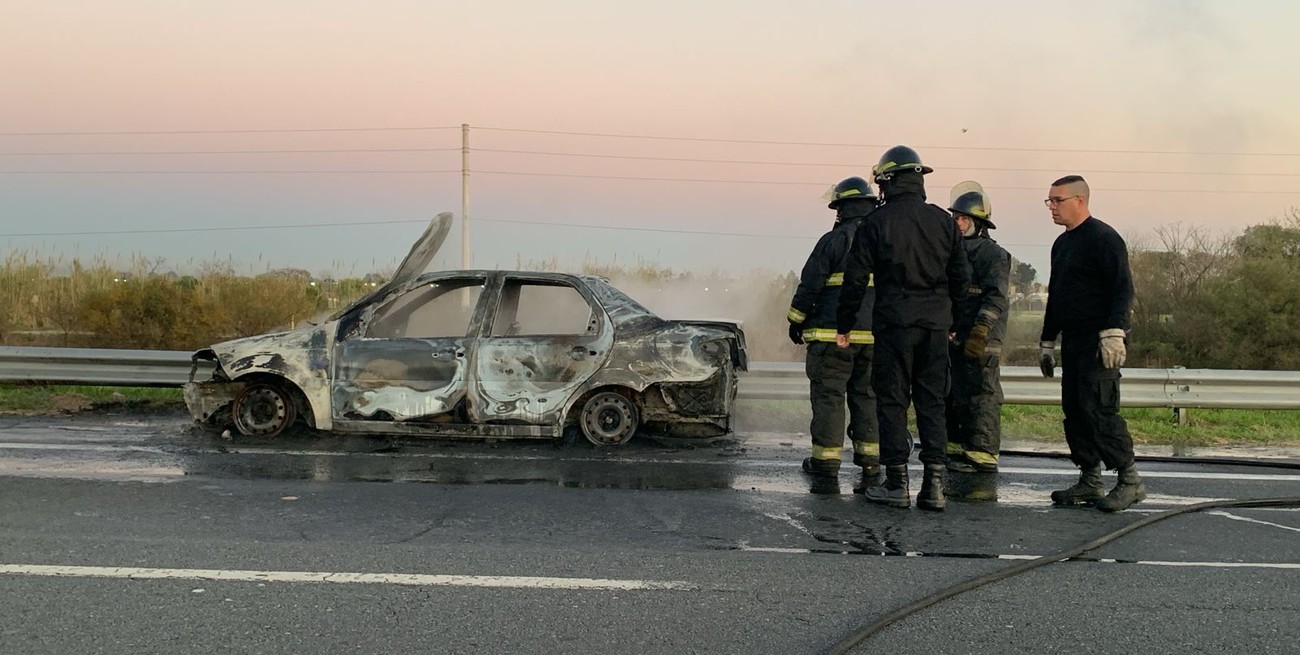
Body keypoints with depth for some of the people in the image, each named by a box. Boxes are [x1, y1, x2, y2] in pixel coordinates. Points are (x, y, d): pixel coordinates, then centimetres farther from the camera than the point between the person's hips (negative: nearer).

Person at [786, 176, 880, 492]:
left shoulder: (834, 239, -6)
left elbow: (811, 283, -6)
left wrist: (797, 321, 4)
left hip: (833, 333, -5)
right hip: (875, 336, 5)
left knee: (828, 395, 1)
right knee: (867, 395, 11)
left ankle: (826, 459, 4)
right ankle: (870, 460, 8)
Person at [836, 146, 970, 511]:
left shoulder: (877, 223, -5)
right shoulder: (943, 221, 6)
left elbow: (856, 279, -4)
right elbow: (961, 276, 10)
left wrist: (844, 325, 5)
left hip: (894, 321, -4)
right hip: (936, 325, 4)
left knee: (892, 402, 3)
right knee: (932, 402, 9)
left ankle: (897, 484, 3)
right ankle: (934, 484, 6)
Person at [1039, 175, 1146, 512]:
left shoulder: (1103, 238, -8)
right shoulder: (1062, 244, 20)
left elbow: (1122, 288, -17)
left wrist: (1113, 332, -25)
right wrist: (1047, 341, 25)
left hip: (1099, 344, -9)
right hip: (1072, 342, 9)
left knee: (1098, 409, -14)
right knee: (1074, 410, 7)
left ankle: (1130, 481, -6)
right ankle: (1089, 481, 14)